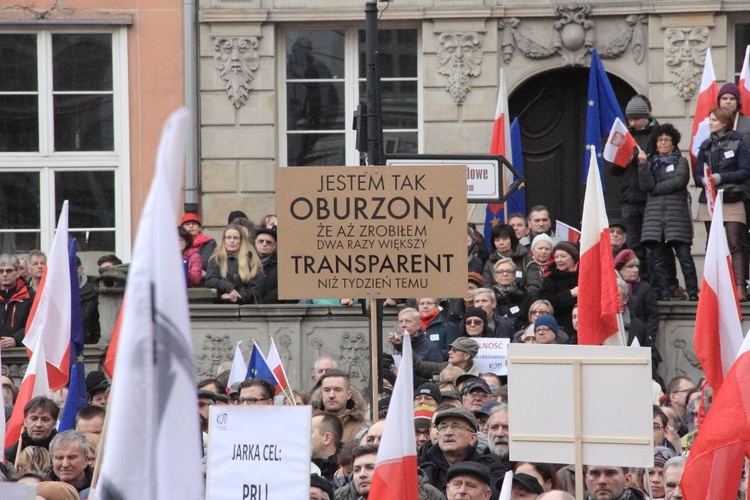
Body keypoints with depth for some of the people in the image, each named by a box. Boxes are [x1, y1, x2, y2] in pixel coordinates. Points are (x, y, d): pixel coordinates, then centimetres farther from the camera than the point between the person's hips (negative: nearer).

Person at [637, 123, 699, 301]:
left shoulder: (680, 161, 12)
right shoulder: (651, 163, 18)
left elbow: (679, 181, -6)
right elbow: (646, 185, 3)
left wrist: (656, 189, -1)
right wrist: (642, 165, -8)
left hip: (676, 212, -3)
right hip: (654, 214, 3)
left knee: (683, 254, -9)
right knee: (658, 256, -2)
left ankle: (693, 292, -8)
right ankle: (663, 292, 1)